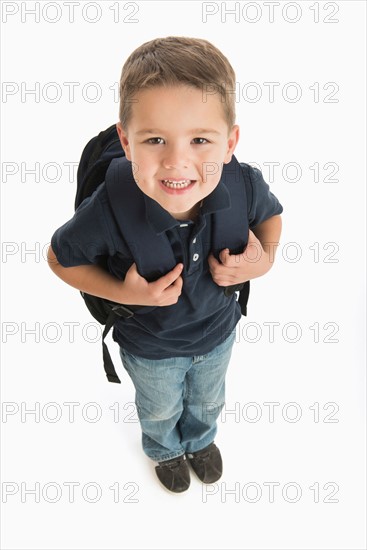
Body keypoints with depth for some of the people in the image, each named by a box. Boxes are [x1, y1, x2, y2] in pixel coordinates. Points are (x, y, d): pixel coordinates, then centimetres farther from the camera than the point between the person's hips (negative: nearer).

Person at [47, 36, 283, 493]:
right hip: (151, 347, -2)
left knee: (207, 401, 34)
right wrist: (122, 292, -30)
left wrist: (264, 260, -26)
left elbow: (271, 214, -6)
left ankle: (200, 439, 72)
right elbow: (59, 257, -18)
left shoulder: (244, 187, -31)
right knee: (160, 410, 31)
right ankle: (164, 449, 69)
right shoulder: (109, 211, -38)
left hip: (217, 332, 3)